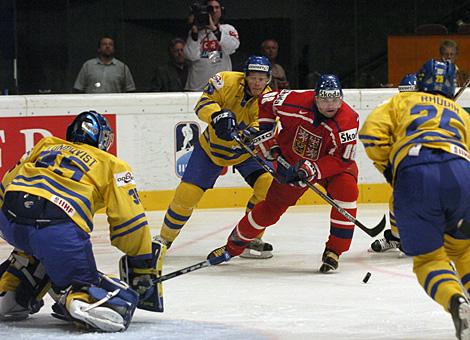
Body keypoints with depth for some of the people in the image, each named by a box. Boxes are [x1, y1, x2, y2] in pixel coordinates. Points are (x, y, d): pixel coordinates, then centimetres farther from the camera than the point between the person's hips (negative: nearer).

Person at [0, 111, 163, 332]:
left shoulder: (46, 147, 32)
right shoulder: (112, 165, 21)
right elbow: (129, 221, 15)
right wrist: (145, 267, 24)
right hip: (60, 229, -5)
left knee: (39, 246, 38)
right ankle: (80, 299, -31)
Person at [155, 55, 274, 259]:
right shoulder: (227, 82, -21)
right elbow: (204, 103, -21)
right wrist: (217, 115, -42)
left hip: (244, 151, 1)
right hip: (212, 146, -1)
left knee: (268, 186, -19)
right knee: (187, 193, -7)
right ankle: (165, 238, 16)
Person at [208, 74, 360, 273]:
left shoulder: (348, 120, -31)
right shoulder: (297, 102, -26)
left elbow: (341, 160, -28)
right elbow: (265, 102, -8)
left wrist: (312, 169, -40)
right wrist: (265, 138, -8)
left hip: (331, 164, -1)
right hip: (292, 161, 2)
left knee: (346, 188, -30)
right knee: (272, 206, 5)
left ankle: (334, 251, -19)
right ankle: (233, 245, 27)